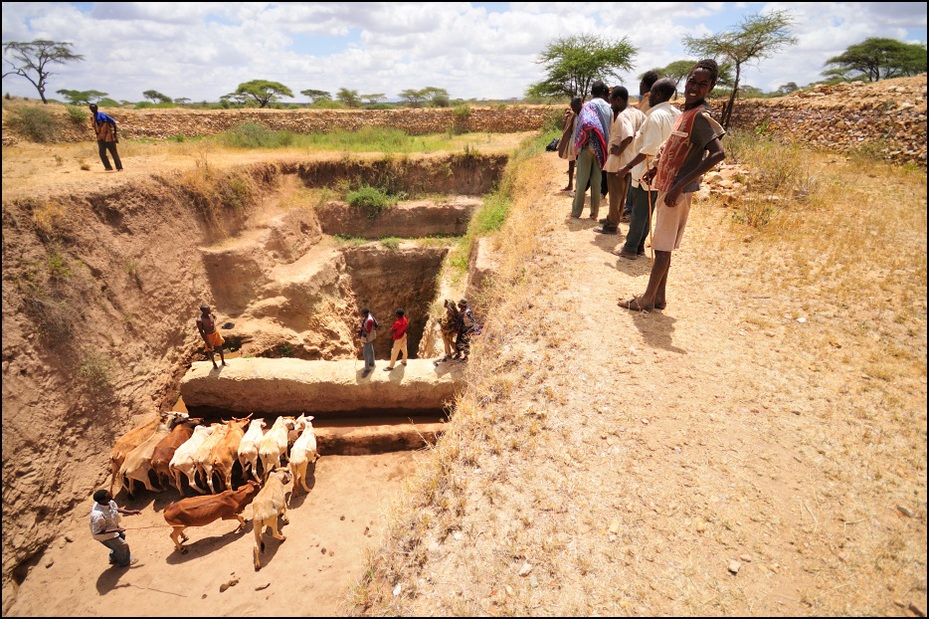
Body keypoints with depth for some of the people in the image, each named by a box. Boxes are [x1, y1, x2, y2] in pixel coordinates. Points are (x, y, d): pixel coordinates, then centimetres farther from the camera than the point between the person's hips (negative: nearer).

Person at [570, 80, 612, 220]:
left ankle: (576, 212, 8)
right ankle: (594, 212, 11)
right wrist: (604, 146, 10)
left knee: (582, 180, 2)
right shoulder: (609, 108, 8)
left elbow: (586, 124, -23)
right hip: (601, 148, 4)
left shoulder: (589, 105, -7)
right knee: (596, 180, 7)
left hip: (588, 147, -4)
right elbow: (611, 129, 6)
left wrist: (579, 144, -13)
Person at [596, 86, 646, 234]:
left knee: (615, 195, 2)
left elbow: (628, 137, -35)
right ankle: (613, 220, 32)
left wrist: (618, 151, -21)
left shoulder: (622, 116, -20)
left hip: (617, 161, -9)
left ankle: (612, 226, 13)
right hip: (629, 160, 9)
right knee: (621, 194, 18)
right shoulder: (637, 113, 6)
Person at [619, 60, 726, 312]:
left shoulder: (701, 115, -14)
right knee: (663, 245, 13)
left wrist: (680, 184, -28)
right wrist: (656, 167, 12)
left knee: (662, 246, -2)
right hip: (666, 186, 9)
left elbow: (718, 153, -26)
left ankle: (647, 299, 7)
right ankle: (659, 296, 22)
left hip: (677, 191, -9)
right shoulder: (686, 113, 13)